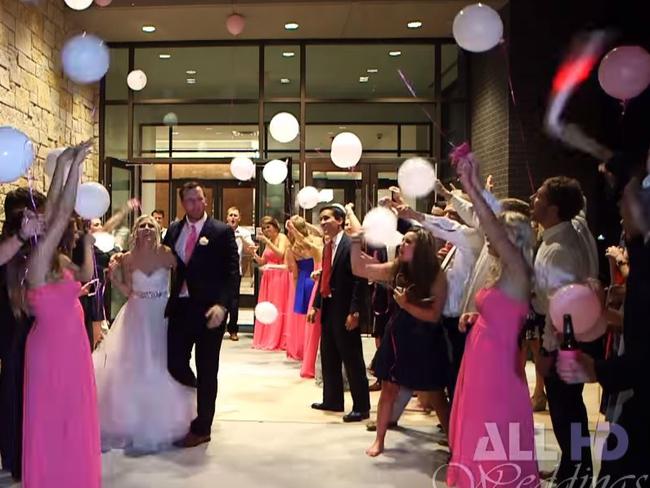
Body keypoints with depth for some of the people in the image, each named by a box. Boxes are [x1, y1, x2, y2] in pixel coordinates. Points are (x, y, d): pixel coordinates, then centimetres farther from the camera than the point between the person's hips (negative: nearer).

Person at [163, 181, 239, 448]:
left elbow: (232, 272, -9)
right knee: (175, 364, 2)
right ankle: (201, 398, 34)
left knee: (206, 371, 6)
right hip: (180, 307, 4)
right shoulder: (173, 231, 10)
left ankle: (201, 428, 21)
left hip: (209, 309, -4)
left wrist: (222, 305, -21)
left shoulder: (222, 231, -5)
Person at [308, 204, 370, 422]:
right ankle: (332, 400, 29)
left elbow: (359, 280, -18)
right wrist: (316, 305, 12)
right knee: (328, 358, 16)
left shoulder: (352, 245, -14)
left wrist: (354, 312, -21)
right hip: (328, 308, 9)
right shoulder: (328, 246, 13)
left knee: (352, 359, -2)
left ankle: (361, 407, 7)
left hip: (344, 311, -9)